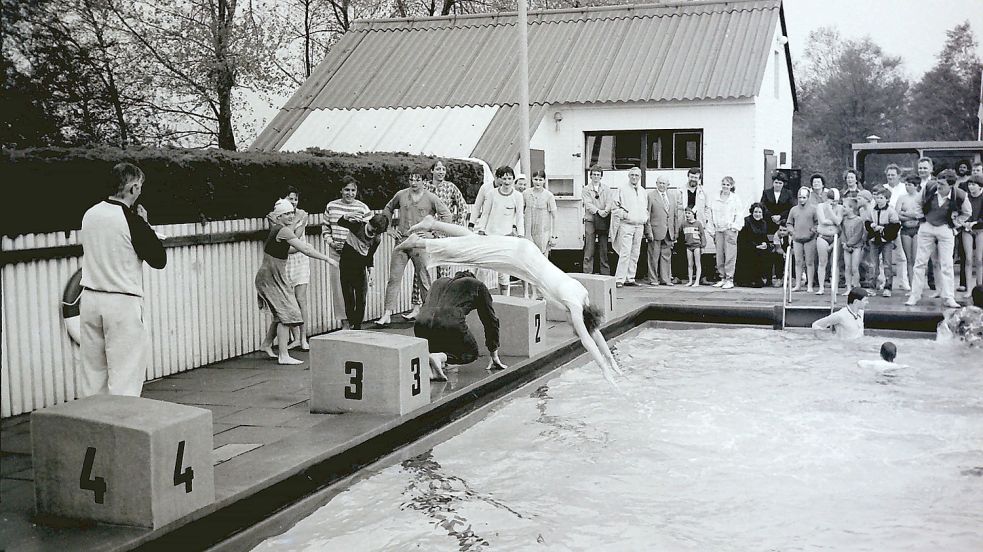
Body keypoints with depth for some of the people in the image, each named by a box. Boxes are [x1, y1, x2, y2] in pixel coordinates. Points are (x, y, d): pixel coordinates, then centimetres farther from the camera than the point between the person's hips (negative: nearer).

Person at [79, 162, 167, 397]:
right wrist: (145, 224, 3)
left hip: (90, 298, 6)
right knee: (124, 373, -1)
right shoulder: (131, 220, -13)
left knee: (92, 368, 13)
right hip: (122, 303, -6)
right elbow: (159, 259, -6)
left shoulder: (90, 214, 4)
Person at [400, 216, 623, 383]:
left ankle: (432, 224, 28)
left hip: (524, 252, 6)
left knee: (476, 243, 17)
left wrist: (611, 360, 8)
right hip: (519, 255, -6)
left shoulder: (583, 296, -1)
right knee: (472, 249, 4)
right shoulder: (574, 303, -21)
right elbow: (586, 339, -25)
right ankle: (417, 242, 16)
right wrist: (604, 368, -24)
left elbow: (594, 330, 8)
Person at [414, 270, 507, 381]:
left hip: (421, 325, 5)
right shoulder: (477, 285, 23)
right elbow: (491, 321, 23)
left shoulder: (438, 282, 35)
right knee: (471, 354, 22)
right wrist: (494, 356, 30)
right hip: (451, 325, -5)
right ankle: (441, 357, -9)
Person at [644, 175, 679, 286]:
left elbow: (675, 214, 15)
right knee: (654, 256, 0)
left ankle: (666, 279, 14)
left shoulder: (672, 196, 13)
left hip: (669, 232, 5)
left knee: (666, 256, 8)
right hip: (656, 230, -5)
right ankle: (653, 279, 7)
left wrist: (676, 231, 11)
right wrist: (649, 231, -11)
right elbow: (647, 215, -5)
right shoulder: (650, 195, -2)